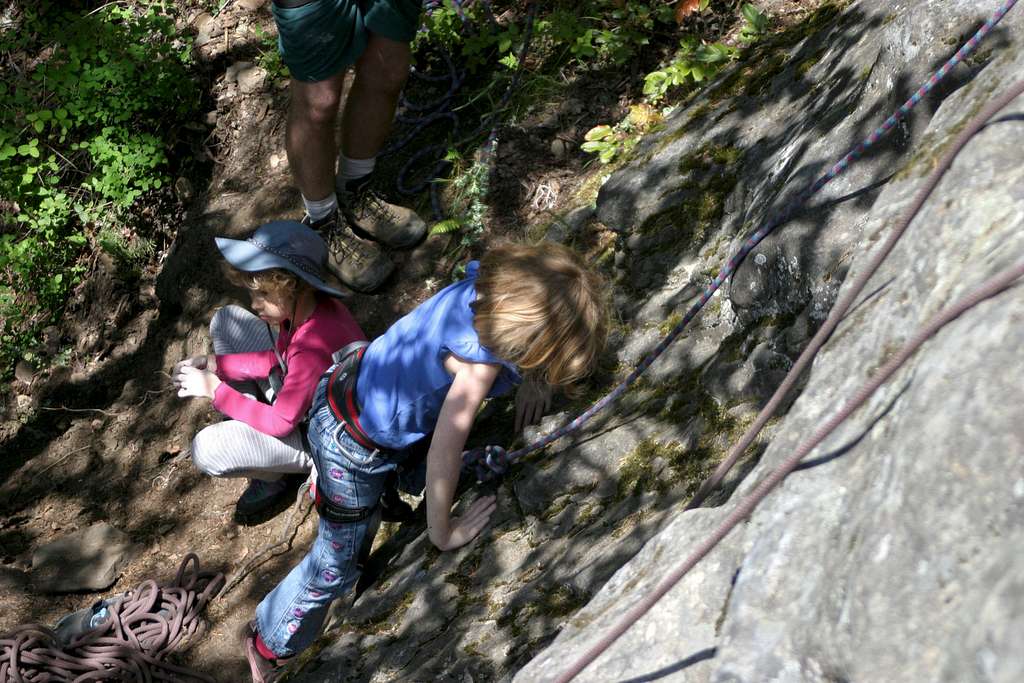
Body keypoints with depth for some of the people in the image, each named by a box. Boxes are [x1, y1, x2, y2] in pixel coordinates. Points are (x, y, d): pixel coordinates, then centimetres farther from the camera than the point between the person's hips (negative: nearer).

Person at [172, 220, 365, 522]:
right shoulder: (302, 304, -15)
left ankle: (271, 478, 9)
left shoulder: (315, 344, -40)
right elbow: (276, 360, 4)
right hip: (295, 394, 9)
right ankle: (249, 430, 12)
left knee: (206, 449, -25)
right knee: (226, 320, 4)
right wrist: (213, 363, -9)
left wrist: (214, 390, -21)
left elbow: (281, 424, -30)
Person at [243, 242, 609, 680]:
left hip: (361, 376, 7)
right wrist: (442, 532, -19)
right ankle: (267, 646, 31)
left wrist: (531, 380, 4)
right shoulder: (478, 362, -38)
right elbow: (443, 455, -32)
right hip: (355, 443, -7)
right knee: (336, 567, 10)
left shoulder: (497, 280, -19)